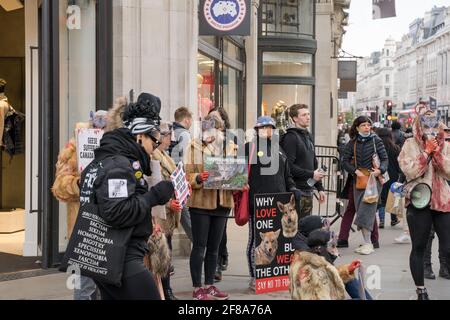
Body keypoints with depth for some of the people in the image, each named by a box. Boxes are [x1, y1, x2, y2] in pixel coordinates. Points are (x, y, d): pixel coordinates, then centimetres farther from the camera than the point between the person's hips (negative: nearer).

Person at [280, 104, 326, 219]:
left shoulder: (308, 136, 17)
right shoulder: (291, 137, -12)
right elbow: (289, 166, -20)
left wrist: (320, 188, 18)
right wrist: (311, 174, -15)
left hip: (308, 191, 9)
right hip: (296, 192, -9)